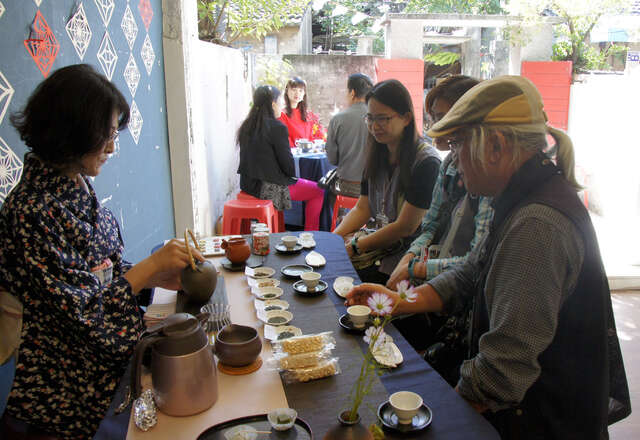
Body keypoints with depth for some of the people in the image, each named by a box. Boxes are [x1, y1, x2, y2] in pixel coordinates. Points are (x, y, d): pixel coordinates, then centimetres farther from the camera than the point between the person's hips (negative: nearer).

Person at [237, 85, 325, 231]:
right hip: (270, 188, -8)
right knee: (319, 191, 10)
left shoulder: (246, 126, 5)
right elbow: (287, 163, -15)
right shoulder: (277, 127, -17)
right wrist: (292, 175, 7)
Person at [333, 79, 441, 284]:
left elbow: (405, 227, -17)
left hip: (407, 251, -7)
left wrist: (355, 247, -13)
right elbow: (362, 208, 9)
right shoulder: (377, 156, 8)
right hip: (379, 238, 7)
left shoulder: (426, 162, -16)